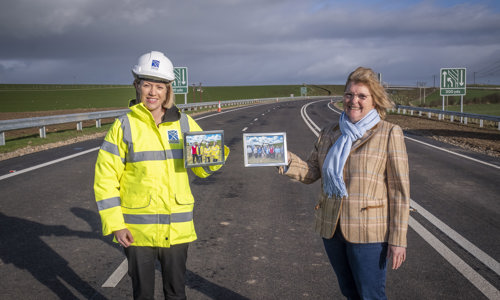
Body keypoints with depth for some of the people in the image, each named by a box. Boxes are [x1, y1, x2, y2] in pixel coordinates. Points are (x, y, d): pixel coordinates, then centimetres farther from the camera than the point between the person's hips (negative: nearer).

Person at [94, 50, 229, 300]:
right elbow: (105, 178, -5)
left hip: (177, 228, 2)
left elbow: (202, 168, 6)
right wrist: (114, 224, -10)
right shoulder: (124, 126, -6)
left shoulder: (184, 123, 2)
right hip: (137, 229, -2)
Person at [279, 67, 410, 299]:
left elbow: (399, 190, -9)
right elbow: (311, 172, 7)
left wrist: (398, 239, -11)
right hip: (331, 228, 5)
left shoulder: (389, 134, -6)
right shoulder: (329, 133, 9)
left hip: (368, 232, -5)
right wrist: (287, 160, -13)